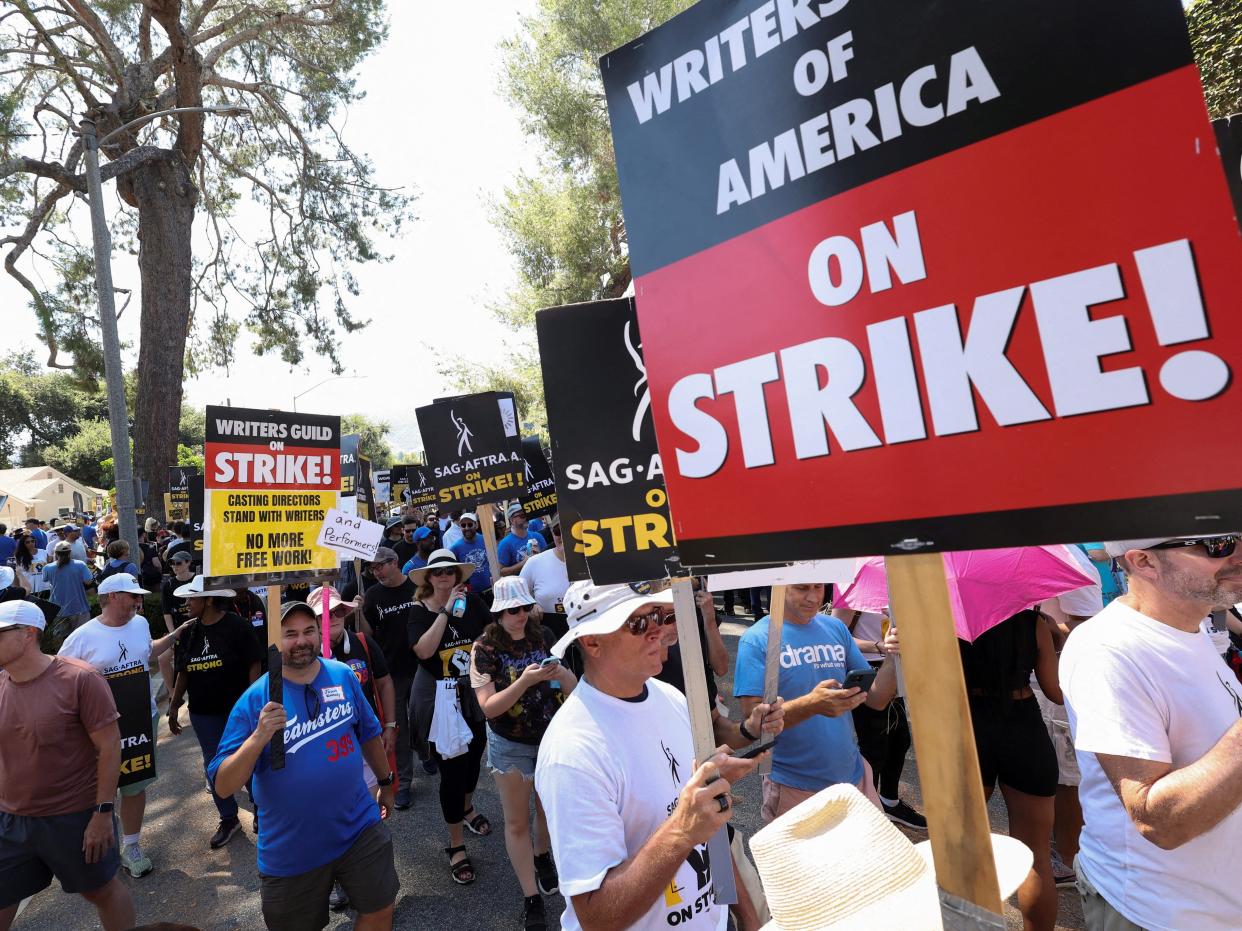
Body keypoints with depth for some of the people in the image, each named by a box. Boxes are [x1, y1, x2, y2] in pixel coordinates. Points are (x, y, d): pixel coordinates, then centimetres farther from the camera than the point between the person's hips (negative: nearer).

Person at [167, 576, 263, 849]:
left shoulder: (237, 626, -16)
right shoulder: (189, 631, 3)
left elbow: (254, 666, -14)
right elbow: (183, 672, 11)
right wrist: (174, 707, 10)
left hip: (238, 709, -5)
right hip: (203, 713, 5)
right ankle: (229, 820, 28)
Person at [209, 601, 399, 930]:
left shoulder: (343, 675, -4)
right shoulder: (255, 699, -14)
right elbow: (223, 786, -17)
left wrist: (386, 781, 19)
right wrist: (260, 737, -32)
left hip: (360, 828, 2)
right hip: (291, 850, -2)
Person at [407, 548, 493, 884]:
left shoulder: (472, 601, -4)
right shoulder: (420, 611, -10)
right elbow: (423, 650, -25)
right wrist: (446, 611, -26)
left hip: (474, 693, 4)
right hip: (439, 700, -4)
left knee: (473, 755, 21)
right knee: (451, 767, -1)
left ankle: (467, 808, 51)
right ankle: (456, 846, 17)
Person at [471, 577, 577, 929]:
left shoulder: (543, 636, -8)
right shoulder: (485, 648, -16)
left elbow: (573, 688, -3)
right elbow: (488, 707, -20)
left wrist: (560, 672, -26)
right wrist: (525, 680, -33)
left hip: (553, 737, 3)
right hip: (511, 745, -3)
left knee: (549, 807, 22)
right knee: (517, 822, 9)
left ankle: (542, 857, 51)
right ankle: (532, 898, 25)